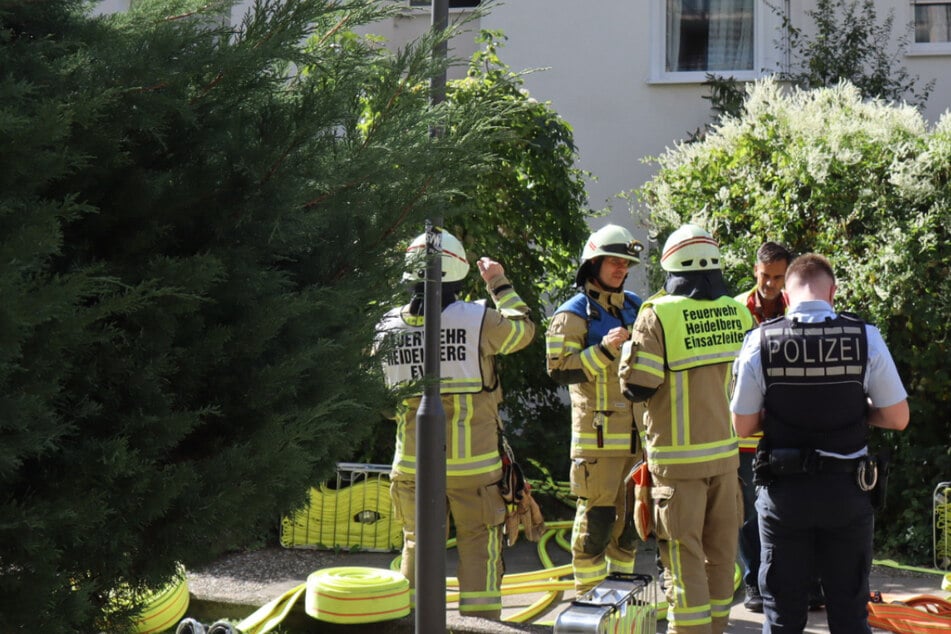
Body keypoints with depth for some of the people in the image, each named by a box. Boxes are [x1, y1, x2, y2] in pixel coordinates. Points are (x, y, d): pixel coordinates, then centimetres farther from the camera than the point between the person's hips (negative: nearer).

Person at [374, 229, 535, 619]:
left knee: (417, 545, 15)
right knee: (478, 545, 7)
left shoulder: (389, 327, -1)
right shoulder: (478, 320, -11)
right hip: (471, 463, -3)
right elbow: (523, 330, 8)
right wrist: (500, 286, 21)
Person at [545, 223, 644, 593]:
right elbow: (559, 370, -14)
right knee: (597, 514, -6)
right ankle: (589, 593, 4)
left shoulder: (634, 307, 16)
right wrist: (604, 350, -22)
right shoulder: (573, 314, -4)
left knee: (629, 514, 12)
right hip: (598, 432, -7)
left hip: (636, 431, 7)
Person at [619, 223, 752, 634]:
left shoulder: (658, 315, -14)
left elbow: (637, 386, -14)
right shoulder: (737, 312, 2)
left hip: (679, 457, -5)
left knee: (684, 554, 1)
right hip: (727, 450, 5)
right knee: (721, 550, 15)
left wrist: (627, 350, 4)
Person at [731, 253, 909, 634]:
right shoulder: (865, 337, -10)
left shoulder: (761, 341, -10)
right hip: (847, 488, 0)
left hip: (785, 490, 0)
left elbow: (742, 426, -4)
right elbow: (897, 418, -2)